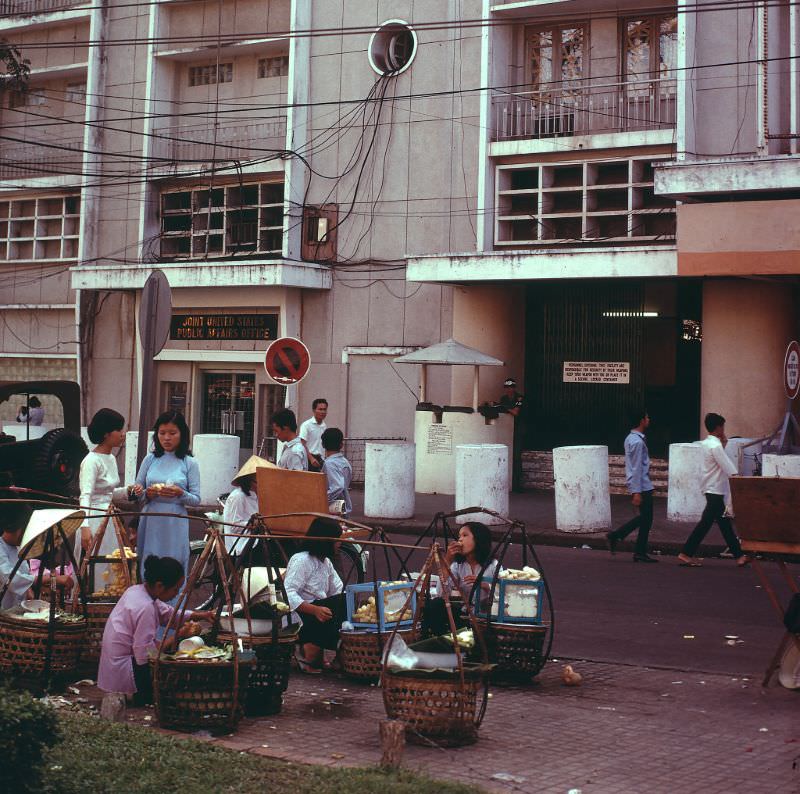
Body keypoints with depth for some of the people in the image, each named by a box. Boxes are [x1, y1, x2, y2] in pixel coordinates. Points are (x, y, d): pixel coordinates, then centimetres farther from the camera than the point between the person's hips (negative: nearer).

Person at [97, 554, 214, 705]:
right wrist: (178, 636, -19)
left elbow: (167, 614, 15)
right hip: (122, 674, -9)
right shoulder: (145, 607, -26)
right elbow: (145, 655, -26)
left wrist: (200, 616, 4)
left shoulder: (136, 590, 2)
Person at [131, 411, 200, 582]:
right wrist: (146, 494, -10)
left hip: (175, 525, -2)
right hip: (150, 523, 2)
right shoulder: (150, 459, 7)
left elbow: (196, 500, 0)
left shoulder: (189, 463, 1)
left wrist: (180, 493, -19)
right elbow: (136, 494, 11)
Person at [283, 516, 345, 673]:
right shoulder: (301, 560, -10)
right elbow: (288, 594, -22)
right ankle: (308, 656, -19)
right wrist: (315, 610, -33)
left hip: (318, 610, 9)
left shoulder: (326, 562, 18)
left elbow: (339, 591, 11)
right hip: (299, 617, -9)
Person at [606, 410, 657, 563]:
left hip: (641, 486, 10)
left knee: (644, 518, 16)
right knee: (646, 519, 0)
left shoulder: (631, 439, 12)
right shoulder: (637, 442, -19)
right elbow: (636, 468, -21)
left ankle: (616, 536, 15)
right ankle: (640, 553, 7)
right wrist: (636, 492, -22)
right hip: (642, 486, -10)